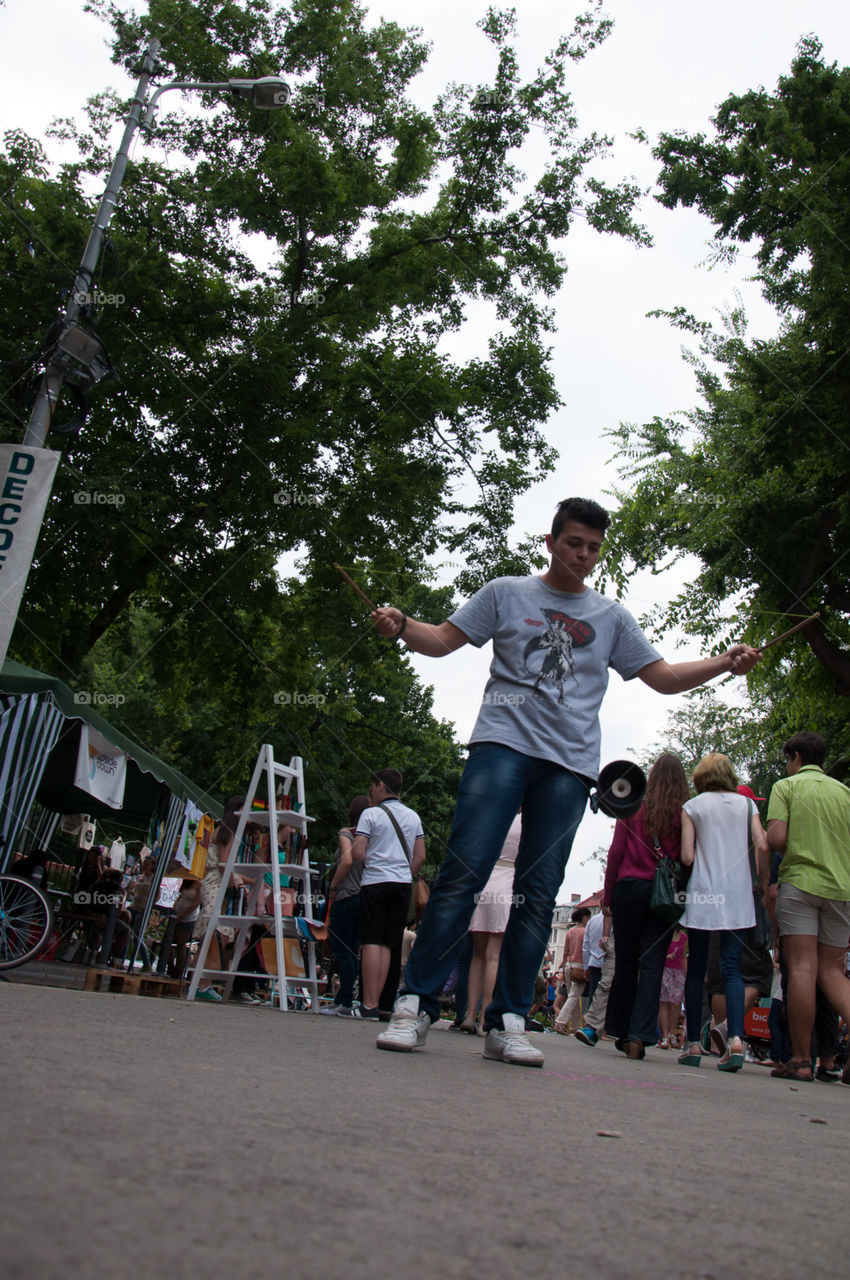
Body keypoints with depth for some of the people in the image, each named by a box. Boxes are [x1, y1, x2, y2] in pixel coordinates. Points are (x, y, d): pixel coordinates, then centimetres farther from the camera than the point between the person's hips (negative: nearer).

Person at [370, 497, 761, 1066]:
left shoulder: (611, 617, 21)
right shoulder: (507, 593, 15)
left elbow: (664, 677, 21)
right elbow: (444, 640, 12)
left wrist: (725, 663, 7)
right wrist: (402, 625, -8)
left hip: (570, 763, 3)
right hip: (504, 743, -2)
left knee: (538, 894, -1)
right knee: (463, 873, -12)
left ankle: (508, 1023, 4)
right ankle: (417, 1003, -6)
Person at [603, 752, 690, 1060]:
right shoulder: (685, 813, -2)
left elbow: (616, 851, 1)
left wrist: (607, 894, 7)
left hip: (630, 887, 1)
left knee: (626, 962, 9)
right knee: (652, 965, 1)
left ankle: (622, 1031, 17)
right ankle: (639, 1036, -6)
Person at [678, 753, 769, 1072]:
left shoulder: (692, 807, 3)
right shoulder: (747, 804, 7)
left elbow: (687, 857, -3)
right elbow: (762, 846, -4)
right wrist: (763, 882, 7)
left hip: (702, 895, -1)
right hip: (738, 897, 1)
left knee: (696, 967, 6)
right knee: (732, 967, 1)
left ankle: (693, 1045, 7)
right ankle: (736, 1038, -17)